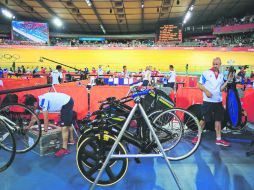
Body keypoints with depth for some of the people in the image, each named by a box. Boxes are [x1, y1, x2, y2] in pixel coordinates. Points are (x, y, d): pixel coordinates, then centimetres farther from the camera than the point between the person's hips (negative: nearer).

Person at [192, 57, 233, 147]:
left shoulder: (221, 75, 9)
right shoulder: (206, 73, -5)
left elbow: (221, 89, 6)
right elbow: (199, 84, -6)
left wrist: (228, 80, -2)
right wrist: (206, 91, -20)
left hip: (218, 101, 5)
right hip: (208, 101, -5)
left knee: (218, 119, 10)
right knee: (204, 119, 0)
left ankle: (218, 139, 20)